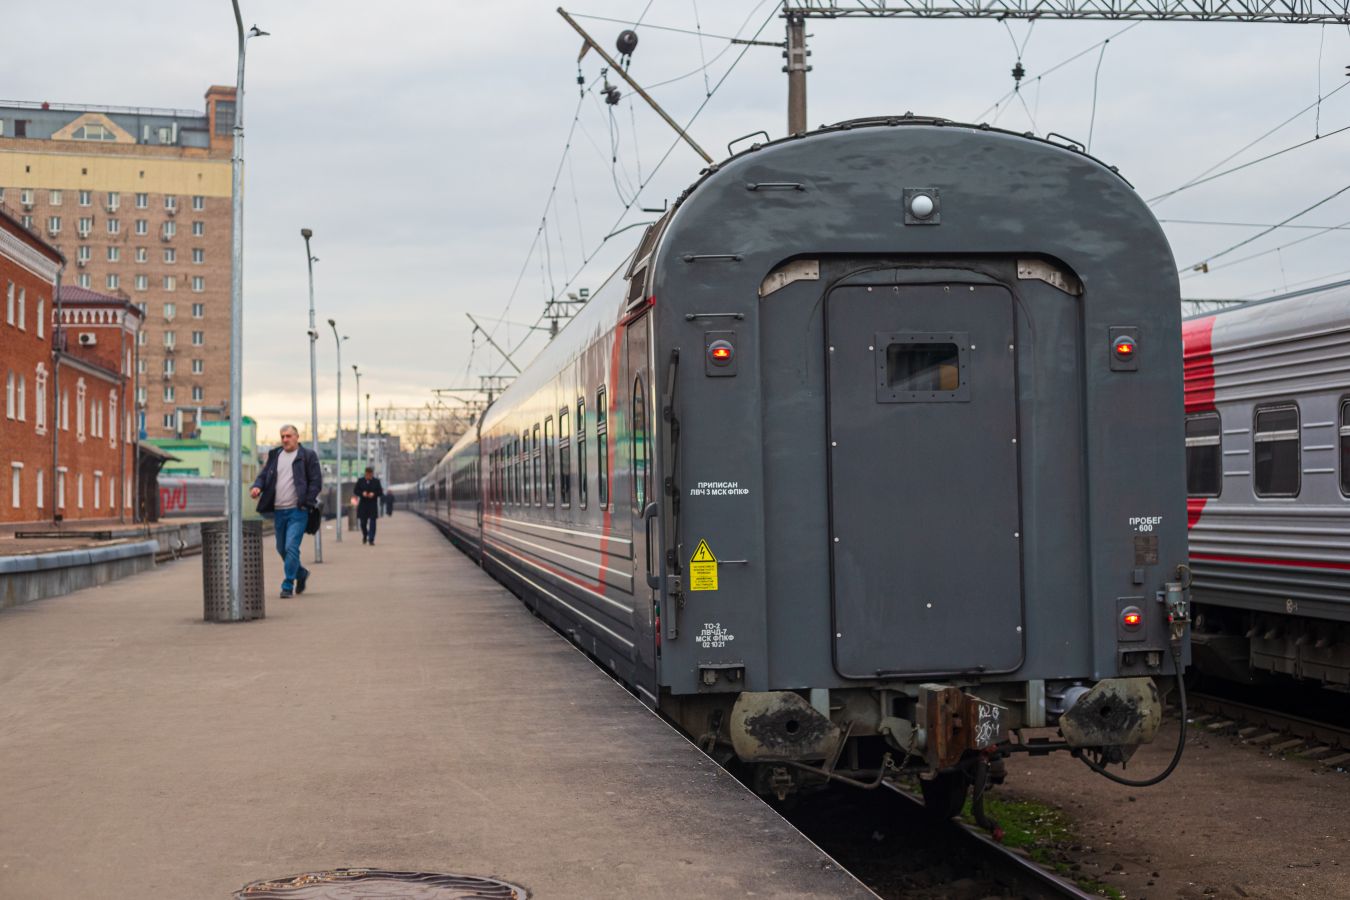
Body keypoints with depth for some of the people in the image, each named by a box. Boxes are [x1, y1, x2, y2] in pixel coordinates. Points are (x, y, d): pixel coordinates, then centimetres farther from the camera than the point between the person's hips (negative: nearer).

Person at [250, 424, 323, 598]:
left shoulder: (308, 456, -1)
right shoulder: (274, 455, 12)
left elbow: (316, 481, -4)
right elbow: (264, 475, 15)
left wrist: (306, 502, -12)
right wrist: (257, 486, -7)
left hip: (297, 511, -6)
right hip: (278, 511, 6)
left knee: (291, 547, -14)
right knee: (281, 549, 14)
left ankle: (288, 586, -6)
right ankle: (301, 574, 37)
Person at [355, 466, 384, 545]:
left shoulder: (376, 481, 3)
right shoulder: (360, 481, 5)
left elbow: (380, 492, 3)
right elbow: (356, 491, 5)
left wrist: (374, 494, -16)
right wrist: (362, 493, -14)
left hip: (373, 505, -1)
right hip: (363, 505, 1)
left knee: (372, 522, -6)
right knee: (363, 522, 6)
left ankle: (371, 539, -5)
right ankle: (365, 536, 33)